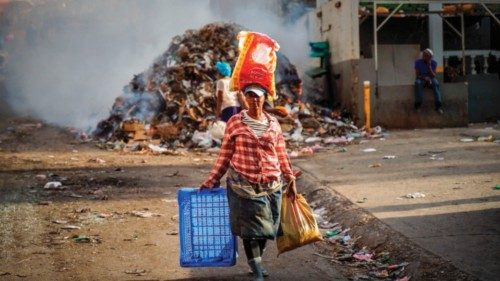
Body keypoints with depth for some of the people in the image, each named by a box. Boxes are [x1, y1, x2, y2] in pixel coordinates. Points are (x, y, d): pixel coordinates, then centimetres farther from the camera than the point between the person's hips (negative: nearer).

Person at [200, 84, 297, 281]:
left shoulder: (273, 124, 5)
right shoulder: (235, 122, -3)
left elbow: (281, 156, 10)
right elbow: (225, 155, -1)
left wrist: (290, 181, 8)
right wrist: (211, 180, -4)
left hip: (271, 185, 3)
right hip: (243, 185, -3)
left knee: (265, 228, 11)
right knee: (249, 229, -3)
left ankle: (257, 263, 31)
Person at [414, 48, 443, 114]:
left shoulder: (434, 63, -6)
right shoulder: (418, 62, -8)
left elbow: (433, 76, -13)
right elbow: (418, 75, -9)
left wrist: (429, 66, -25)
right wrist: (425, 78, -28)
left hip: (430, 79, 1)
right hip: (421, 79, -1)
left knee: (436, 83, -34)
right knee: (418, 83, -37)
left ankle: (438, 106, -37)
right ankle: (418, 105, -31)